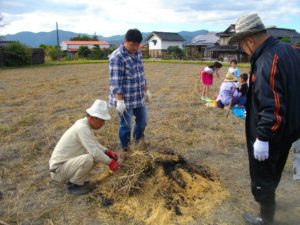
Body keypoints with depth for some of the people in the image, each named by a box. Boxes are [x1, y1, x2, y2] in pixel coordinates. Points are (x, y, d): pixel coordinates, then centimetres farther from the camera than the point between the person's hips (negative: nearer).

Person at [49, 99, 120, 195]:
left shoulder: (85, 124, 3)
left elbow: (94, 144, 15)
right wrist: (110, 162, -18)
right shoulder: (82, 128, -25)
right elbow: (94, 151, -30)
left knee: (98, 154, 4)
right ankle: (73, 185, -7)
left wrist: (107, 151, 0)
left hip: (67, 162, 9)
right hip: (59, 168, -9)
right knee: (89, 159, -32)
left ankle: (76, 180, 11)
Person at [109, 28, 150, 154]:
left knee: (142, 121, 20)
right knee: (126, 125, 4)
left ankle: (139, 141, 45)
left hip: (139, 97, 8)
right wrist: (120, 100, -25)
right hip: (125, 99, -8)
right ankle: (124, 148, 25)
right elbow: (115, 82, -22)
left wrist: (146, 90, 19)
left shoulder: (138, 54, 6)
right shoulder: (117, 57, -19)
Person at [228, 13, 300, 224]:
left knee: (262, 177, 10)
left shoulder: (267, 61, -27)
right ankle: (268, 197, 54)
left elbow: (272, 107, -31)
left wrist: (263, 137, -24)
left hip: (270, 134, -9)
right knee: (273, 170, 30)